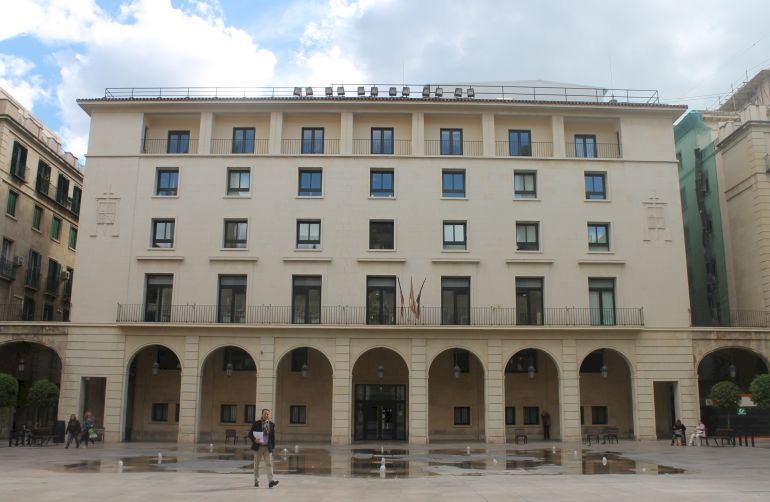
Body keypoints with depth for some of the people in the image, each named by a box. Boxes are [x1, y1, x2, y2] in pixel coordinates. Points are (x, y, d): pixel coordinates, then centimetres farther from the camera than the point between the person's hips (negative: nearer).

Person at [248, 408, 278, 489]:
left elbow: (273, 436, 11)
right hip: (258, 446, -1)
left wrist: (273, 446, 6)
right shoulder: (256, 424, 0)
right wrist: (254, 439, -20)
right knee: (256, 465, 8)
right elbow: (250, 434, -1)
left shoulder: (272, 425, 7)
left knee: (269, 464, -10)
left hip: (268, 447, 1)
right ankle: (256, 481, 21)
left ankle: (271, 481, -19)